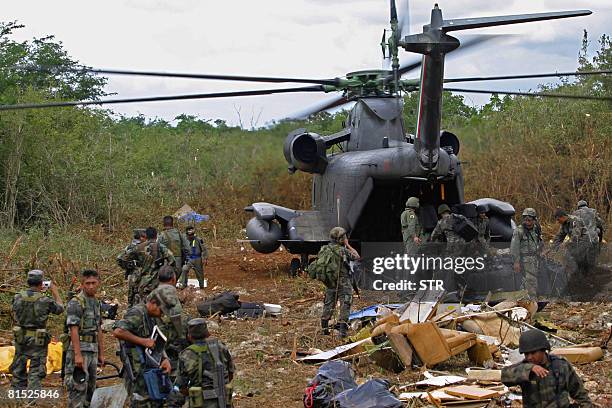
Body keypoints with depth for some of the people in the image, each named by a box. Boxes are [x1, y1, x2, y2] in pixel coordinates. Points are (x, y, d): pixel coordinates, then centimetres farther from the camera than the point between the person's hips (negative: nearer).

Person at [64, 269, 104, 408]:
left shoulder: (96, 303, 14)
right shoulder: (75, 303, -12)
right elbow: (74, 330, -18)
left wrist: (101, 353, 15)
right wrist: (78, 354, -24)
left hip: (93, 351, 8)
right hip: (80, 350, -8)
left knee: (90, 388, 13)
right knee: (78, 388, -9)